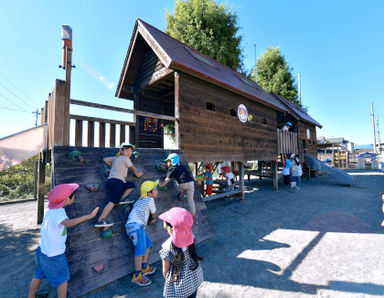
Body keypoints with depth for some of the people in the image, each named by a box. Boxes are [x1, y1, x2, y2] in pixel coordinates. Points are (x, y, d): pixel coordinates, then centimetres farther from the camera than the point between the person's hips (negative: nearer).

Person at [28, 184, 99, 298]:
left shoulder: (51, 210, -5)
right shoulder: (58, 213, -31)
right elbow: (69, 223, -53)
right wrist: (88, 216, -62)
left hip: (42, 250, 8)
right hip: (54, 255, -8)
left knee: (38, 276, 28)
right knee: (63, 280, 13)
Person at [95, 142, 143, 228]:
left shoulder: (116, 158, 23)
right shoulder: (125, 158, 2)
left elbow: (105, 159, 30)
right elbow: (133, 168, 12)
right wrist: (137, 173, 30)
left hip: (110, 180, 9)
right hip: (117, 180, -9)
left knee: (132, 185, 17)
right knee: (113, 201, -14)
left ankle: (122, 198, 5)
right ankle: (100, 221, -16)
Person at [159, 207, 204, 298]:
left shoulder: (167, 248, -34)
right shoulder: (190, 236, -22)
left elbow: (165, 271, -16)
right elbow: (191, 255, -3)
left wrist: (167, 279, 5)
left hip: (179, 285, -4)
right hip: (195, 277, 4)